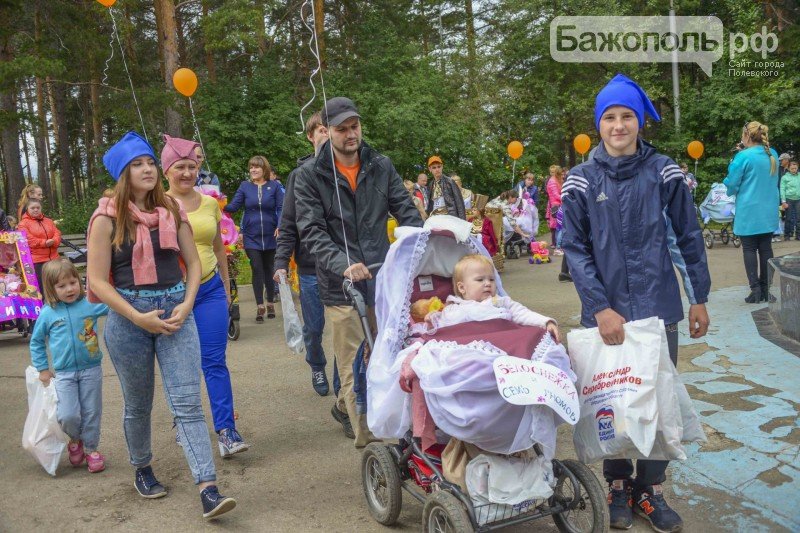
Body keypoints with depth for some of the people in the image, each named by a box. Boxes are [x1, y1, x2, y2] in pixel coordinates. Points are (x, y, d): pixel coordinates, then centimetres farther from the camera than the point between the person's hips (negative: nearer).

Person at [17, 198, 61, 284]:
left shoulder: (49, 221, 17)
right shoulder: (23, 224, 0)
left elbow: (57, 233, 7)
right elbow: (28, 239, -12)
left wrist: (53, 241, -15)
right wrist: (44, 242, -19)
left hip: (53, 258, 5)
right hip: (36, 261, -5)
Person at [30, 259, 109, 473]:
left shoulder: (91, 304, -6)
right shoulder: (47, 313, -3)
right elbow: (36, 341, 10)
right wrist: (42, 369, 9)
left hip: (91, 369, 0)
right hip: (64, 373, 0)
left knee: (91, 413, 9)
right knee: (68, 416, -9)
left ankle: (91, 449, 27)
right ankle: (75, 440, 22)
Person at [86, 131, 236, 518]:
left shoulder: (172, 211, 5)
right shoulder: (108, 219, -5)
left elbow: (193, 262, 9)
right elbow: (98, 280, -8)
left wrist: (186, 305, -7)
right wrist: (139, 318, -16)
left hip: (176, 312, 2)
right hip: (128, 316, -2)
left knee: (187, 403, -5)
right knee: (138, 406, 15)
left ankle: (208, 490, -7)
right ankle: (142, 470, 39)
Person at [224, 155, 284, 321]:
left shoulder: (274, 186, -1)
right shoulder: (245, 186, 2)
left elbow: (281, 208, -5)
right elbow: (234, 206, -5)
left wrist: (280, 226, -19)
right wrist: (222, 206, -24)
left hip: (270, 236, 0)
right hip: (251, 237, 0)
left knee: (269, 270, 12)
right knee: (257, 270, -3)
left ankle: (270, 303, 25)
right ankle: (260, 306, 3)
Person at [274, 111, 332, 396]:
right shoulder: (300, 174, 2)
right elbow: (288, 224, 1)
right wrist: (281, 261, -7)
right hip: (310, 266, 1)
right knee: (313, 327, 13)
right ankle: (317, 367, 39)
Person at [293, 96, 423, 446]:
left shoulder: (381, 166, 7)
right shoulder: (310, 174, -2)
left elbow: (407, 212, 6)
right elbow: (311, 230, -10)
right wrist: (344, 265, -26)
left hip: (383, 278, 4)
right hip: (340, 285, -3)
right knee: (355, 371, 2)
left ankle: (344, 408, 40)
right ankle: (370, 443, 16)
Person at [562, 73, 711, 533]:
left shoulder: (664, 172, -1)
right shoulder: (581, 181, -3)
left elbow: (690, 236, 6)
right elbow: (576, 249, -5)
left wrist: (700, 298, 7)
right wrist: (600, 308, -13)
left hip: (658, 307, 1)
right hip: (606, 311, 0)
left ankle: (651, 490, 24)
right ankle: (619, 485, 26)